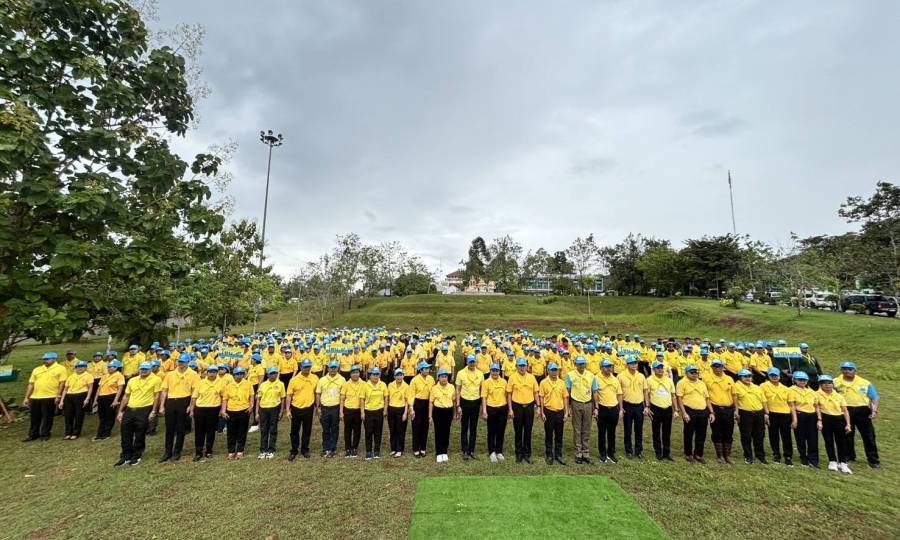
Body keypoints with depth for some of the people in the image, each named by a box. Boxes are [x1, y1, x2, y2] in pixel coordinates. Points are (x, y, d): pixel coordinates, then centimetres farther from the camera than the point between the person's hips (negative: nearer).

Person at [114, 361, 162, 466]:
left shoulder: (155, 380, -6)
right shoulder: (132, 380, 10)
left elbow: (156, 396, -7)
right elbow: (126, 396, 16)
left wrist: (153, 411, -11)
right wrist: (120, 411, 12)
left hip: (144, 410, -5)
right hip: (129, 410, 5)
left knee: (140, 436, 5)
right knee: (125, 434, 10)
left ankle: (136, 457, 20)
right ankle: (125, 456, 27)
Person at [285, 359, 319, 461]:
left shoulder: (315, 378, -4)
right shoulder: (294, 379, -9)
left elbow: (317, 393, 5)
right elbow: (289, 396, -5)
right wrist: (287, 410, -9)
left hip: (309, 408, 1)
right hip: (296, 409, -1)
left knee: (307, 431, 12)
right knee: (294, 431, 10)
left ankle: (305, 449, 29)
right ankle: (294, 451, 26)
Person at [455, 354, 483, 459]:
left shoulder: (480, 374, 0)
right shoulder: (461, 373, -7)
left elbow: (482, 389, 7)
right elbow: (458, 390, -3)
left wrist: (483, 405, 4)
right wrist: (458, 406, -7)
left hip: (476, 402, 2)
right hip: (465, 402, -2)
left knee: (474, 428, 11)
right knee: (464, 428, 6)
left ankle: (471, 450, 23)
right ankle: (464, 451, 18)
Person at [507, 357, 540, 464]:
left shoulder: (531, 377, 1)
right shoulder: (512, 377, -6)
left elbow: (536, 393, 7)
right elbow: (509, 394, -3)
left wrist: (539, 406, 0)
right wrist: (510, 409, -6)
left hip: (529, 407, 2)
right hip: (517, 407, -2)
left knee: (528, 431, 10)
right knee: (518, 432, 9)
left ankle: (527, 453, 25)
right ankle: (519, 454, 23)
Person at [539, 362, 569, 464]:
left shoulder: (562, 383, 2)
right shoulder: (543, 382, -7)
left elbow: (565, 398, 6)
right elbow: (541, 398, -4)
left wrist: (566, 412, 2)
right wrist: (542, 413, -7)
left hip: (560, 412, 3)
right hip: (549, 412, -2)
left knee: (559, 435, 12)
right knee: (549, 435, 8)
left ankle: (558, 455, 26)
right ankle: (549, 455, 21)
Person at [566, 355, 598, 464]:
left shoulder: (591, 376, 2)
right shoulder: (570, 375, -5)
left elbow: (594, 392, 7)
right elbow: (567, 391, -1)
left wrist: (595, 408, 5)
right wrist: (568, 406, -5)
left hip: (588, 404, 2)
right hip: (576, 404, -2)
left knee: (586, 430, 9)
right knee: (577, 430, 6)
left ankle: (586, 453, 19)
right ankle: (578, 453, 15)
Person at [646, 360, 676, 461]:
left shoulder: (669, 380, 6)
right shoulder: (649, 380, -4)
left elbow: (673, 395, 10)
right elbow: (647, 394, -1)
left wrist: (675, 410, 6)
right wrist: (647, 407, -7)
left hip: (668, 408, 3)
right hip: (656, 409, -3)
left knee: (667, 433, 12)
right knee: (656, 432, 7)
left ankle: (667, 453, 24)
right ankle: (658, 454, 19)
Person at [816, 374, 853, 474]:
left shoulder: (839, 396, 7)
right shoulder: (818, 394, -2)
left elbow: (845, 410, 7)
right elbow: (817, 408, -6)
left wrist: (848, 424, -1)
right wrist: (819, 420, -13)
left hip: (839, 419, 2)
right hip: (826, 419, -2)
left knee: (841, 441, 3)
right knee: (829, 441, 3)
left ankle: (842, 463, 14)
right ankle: (832, 462, 13)